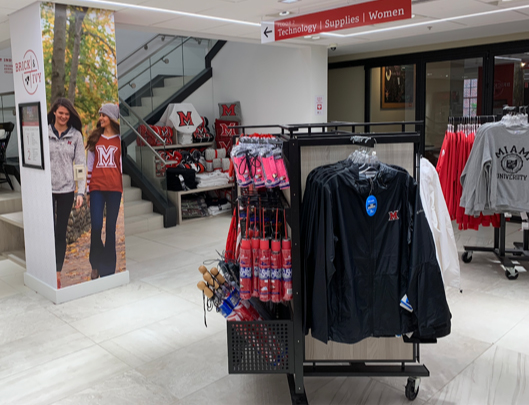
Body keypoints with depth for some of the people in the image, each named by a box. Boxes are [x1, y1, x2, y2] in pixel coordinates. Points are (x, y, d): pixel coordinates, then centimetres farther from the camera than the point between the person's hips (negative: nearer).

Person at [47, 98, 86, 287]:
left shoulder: (76, 135, 2)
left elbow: (80, 164, 0)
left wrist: (80, 192, -6)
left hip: (66, 190, 1)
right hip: (47, 188, -1)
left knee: (61, 232, 6)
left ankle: (58, 272, 15)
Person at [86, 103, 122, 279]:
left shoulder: (120, 139, 6)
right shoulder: (95, 138, 11)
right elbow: (90, 164, 11)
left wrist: (125, 187, 0)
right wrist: (87, 189, 8)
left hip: (114, 187, -1)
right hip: (97, 187, 1)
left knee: (111, 228, 3)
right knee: (96, 226, -8)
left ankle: (108, 269, 13)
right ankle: (96, 264, 15)